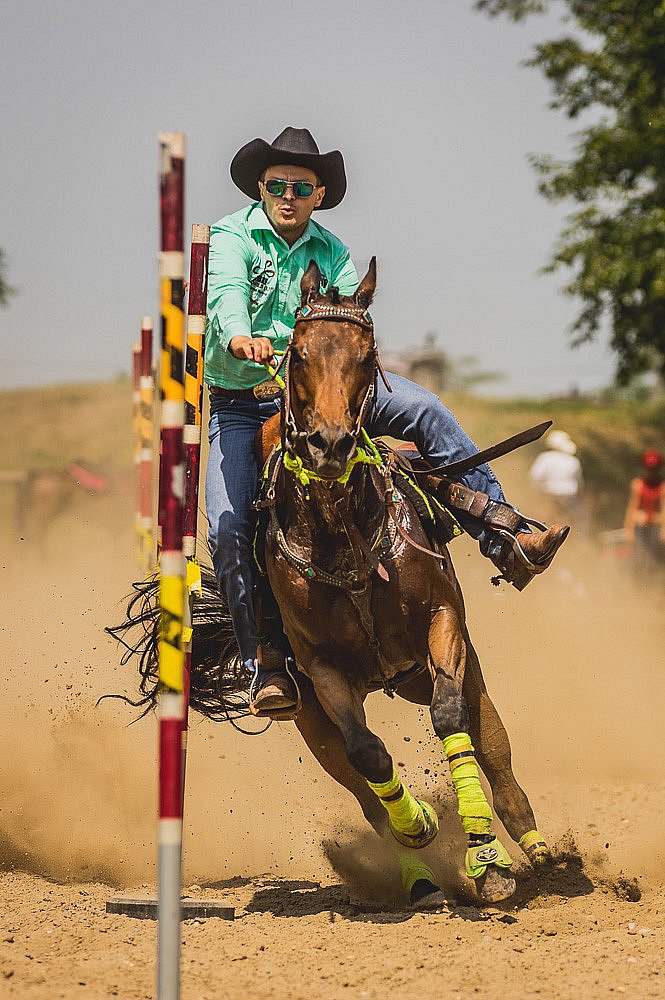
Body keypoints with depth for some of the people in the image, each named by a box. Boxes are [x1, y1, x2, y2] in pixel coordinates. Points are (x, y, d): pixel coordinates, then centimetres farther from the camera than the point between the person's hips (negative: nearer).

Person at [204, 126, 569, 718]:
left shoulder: (332, 252, 8)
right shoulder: (231, 237, -4)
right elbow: (227, 291, -25)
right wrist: (239, 337, -49)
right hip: (240, 405, -3)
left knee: (427, 412, -16)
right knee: (228, 524, -22)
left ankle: (507, 543, -22)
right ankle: (266, 662, -17)